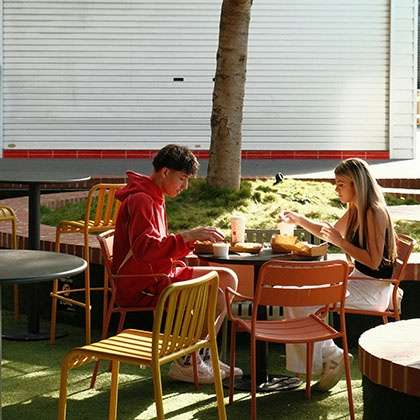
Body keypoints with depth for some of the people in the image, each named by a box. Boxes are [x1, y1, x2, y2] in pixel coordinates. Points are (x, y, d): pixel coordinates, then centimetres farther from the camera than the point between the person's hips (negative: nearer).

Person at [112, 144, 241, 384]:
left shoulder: (154, 200, 18)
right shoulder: (141, 201, -15)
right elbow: (144, 248, -30)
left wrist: (193, 240, 1)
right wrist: (187, 236, -29)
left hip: (160, 274, 11)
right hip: (140, 286, -11)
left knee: (228, 278, 9)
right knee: (214, 296, -23)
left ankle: (201, 357, 9)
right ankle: (185, 364, -8)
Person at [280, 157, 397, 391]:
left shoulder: (374, 213, -18)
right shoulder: (355, 211, 11)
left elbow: (374, 261, -22)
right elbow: (331, 233, 27)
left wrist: (341, 242, -20)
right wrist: (299, 220, 15)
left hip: (374, 289, -10)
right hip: (359, 280, 10)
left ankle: (330, 357, -5)